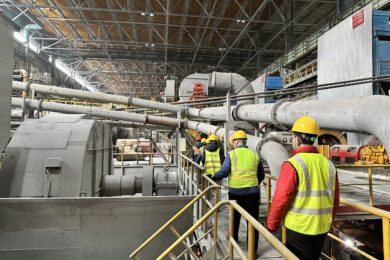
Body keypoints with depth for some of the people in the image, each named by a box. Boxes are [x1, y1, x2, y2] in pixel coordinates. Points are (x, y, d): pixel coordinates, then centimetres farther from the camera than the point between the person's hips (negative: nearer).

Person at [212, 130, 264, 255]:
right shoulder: (254, 154, 5)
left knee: (235, 217, 21)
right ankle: (252, 249, 12)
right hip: (252, 191, 1)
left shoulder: (232, 154, -5)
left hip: (235, 191, -1)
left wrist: (213, 177, 7)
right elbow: (261, 175, 11)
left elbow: (224, 172, -11)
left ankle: (233, 238, 40)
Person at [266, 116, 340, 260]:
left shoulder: (293, 164, -17)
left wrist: (271, 226, -5)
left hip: (299, 229, -6)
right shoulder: (329, 164, 3)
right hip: (322, 229, 7)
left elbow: (280, 200, -18)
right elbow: (334, 200, 10)